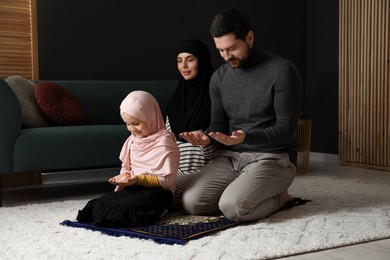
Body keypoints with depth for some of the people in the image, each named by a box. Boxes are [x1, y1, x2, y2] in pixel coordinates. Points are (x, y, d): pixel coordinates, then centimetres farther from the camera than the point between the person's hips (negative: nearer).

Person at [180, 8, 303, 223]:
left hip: (273, 158, -5)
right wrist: (207, 137, -14)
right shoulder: (219, 77, 7)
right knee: (192, 203, -16)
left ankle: (278, 197, 1)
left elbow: (286, 129, -15)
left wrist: (246, 137, -32)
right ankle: (241, 192, 9)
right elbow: (218, 123, 11)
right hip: (229, 156, 6)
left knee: (233, 207, -29)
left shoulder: (282, 71, -12)